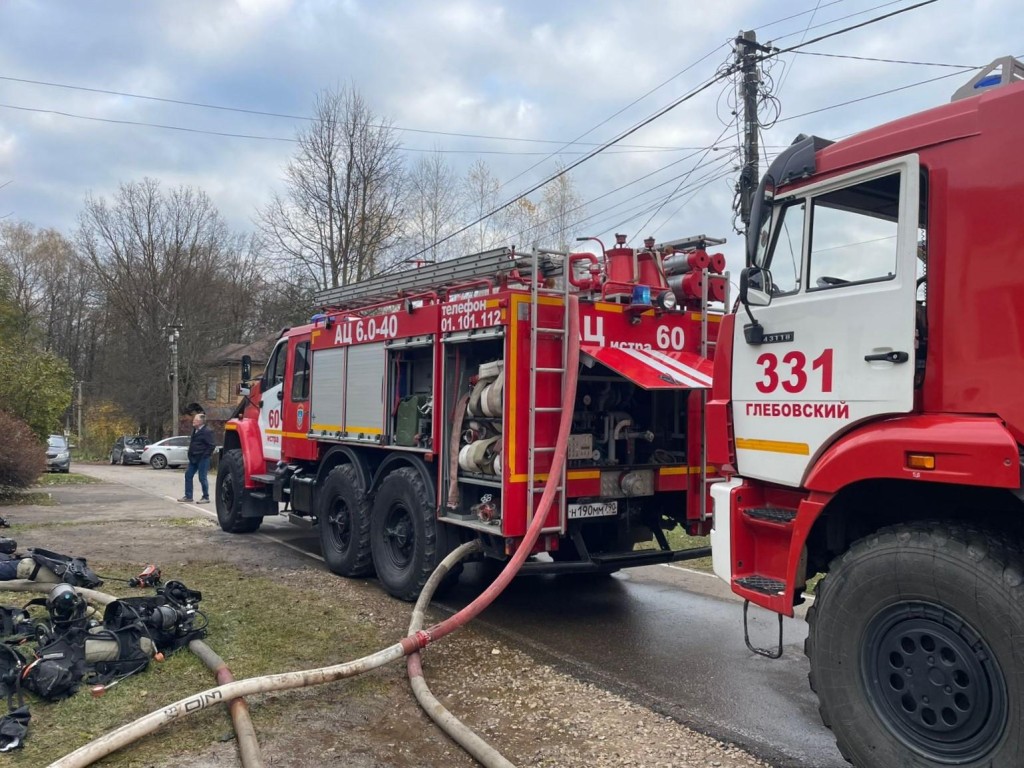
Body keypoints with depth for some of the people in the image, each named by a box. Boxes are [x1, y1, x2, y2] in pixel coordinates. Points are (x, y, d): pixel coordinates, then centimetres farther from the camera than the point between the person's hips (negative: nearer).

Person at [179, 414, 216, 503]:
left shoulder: (207, 431, -15)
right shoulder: (195, 430, 13)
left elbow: (212, 444, -18)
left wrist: (205, 455, -17)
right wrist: (190, 454, 16)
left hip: (202, 459, -9)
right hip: (194, 458, 9)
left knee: (202, 478, -4)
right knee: (188, 475, 11)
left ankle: (206, 498, 6)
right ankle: (188, 496, 19)